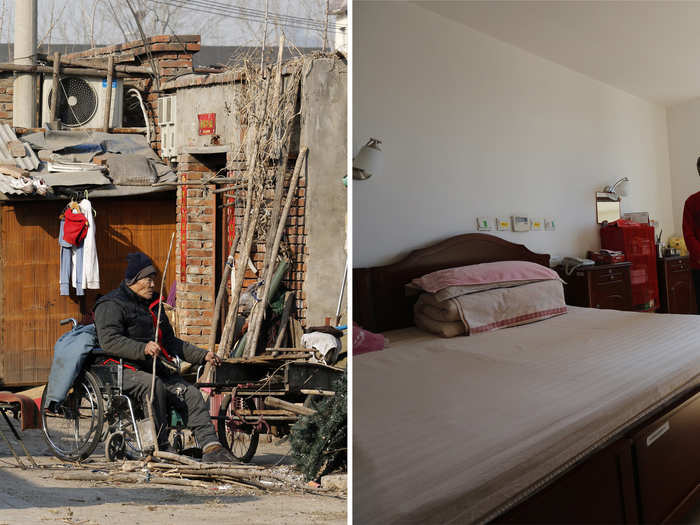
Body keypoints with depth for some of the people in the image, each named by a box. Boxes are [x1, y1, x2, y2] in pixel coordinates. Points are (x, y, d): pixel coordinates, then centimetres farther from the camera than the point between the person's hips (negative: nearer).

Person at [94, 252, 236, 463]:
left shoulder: (153, 305, 23)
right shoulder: (111, 305, -2)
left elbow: (170, 341, 27)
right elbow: (109, 341, -18)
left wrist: (202, 356, 17)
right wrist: (143, 349, -35)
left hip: (156, 369, 7)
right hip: (125, 369, -7)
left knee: (191, 394, -14)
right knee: (153, 385, -36)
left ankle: (211, 447, -18)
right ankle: (159, 448, -29)